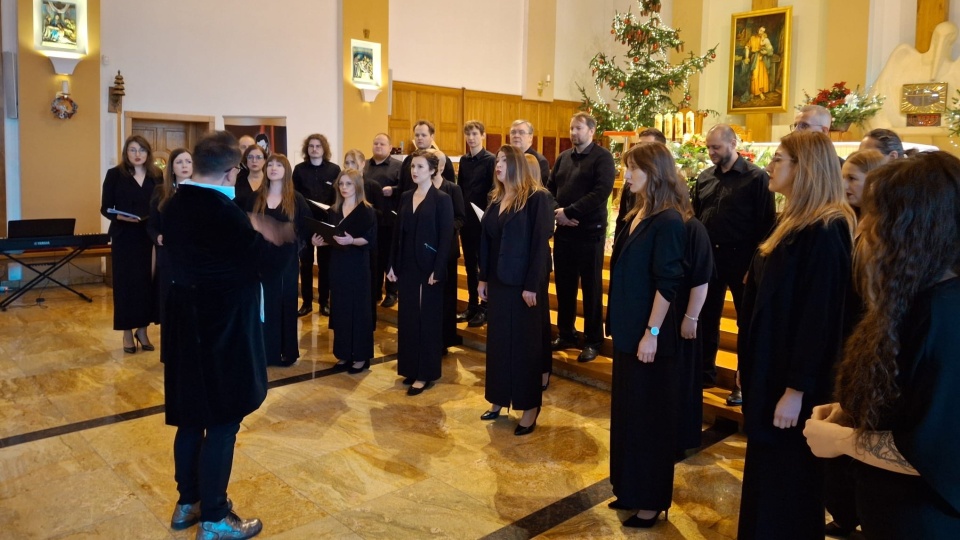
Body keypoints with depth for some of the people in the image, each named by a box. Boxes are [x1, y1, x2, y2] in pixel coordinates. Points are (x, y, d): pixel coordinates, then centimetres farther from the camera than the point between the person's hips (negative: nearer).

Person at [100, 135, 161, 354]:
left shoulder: (157, 176, 6)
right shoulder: (115, 174, 0)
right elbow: (105, 208, -1)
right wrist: (120, 216, -20)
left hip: (150, 237, 2)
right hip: (124, 237, -2)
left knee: (148, 282, 4)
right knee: (126, 283, 2)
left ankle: (142, 330, 19)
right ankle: (128, 332, 15)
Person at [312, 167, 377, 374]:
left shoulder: (367, 210, -5)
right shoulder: (334, 210, 12)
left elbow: (371, 240, -13)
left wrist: (352, 241, -27)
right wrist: (320, 241, -3)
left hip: (358, 265, -6)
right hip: (337, 264, 6)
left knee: (358, 308, -2)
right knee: (340, 308, 8)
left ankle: (361, 357, 6)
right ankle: (344, 354, 18)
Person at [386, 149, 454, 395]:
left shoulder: (442, 199, -7)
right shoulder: (406, 197, 10)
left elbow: (446, 237, -12)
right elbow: (398, 232, 12)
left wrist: (437, 270, -17)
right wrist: (393, 264, 7)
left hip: (429, 267, -6)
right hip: (407, 266, 6)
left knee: (427, 319, 2)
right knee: (407, 318, 10)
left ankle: (425, 373, 10)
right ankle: (411, 368, 22)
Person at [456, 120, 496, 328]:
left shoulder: (490, 159, -8)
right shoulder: (464, 160, 9)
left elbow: (494, 190, -10)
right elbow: (459, 188, 13)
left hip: (482, 220, -6)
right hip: (465, 219, 6)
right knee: (469, 264, 11)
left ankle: (484, 308, 11)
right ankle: (472, 305, 21)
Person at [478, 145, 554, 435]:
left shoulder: (537, 198, -11)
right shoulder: (496, 199, 11)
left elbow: (540, 244, -15)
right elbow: (486, 242, 12)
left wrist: (532, 285, -18)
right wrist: (483, 277, 9)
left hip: (524, 283, -7)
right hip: (498, 281, 7)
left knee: (525, 343, 2)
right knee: (498, 340, 12)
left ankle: (530, 407, 14)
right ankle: (499, 399, 25)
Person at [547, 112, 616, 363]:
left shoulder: (602, 157, -6)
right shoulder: (563, 157, 12)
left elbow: (601, 192, -18)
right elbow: (550, 188, 10)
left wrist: (569, 212, -20)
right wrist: (556, 212, -9)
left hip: (590, 232, -5)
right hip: (563, 231, 5)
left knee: (591, 287, 4)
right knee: (563, 285, 11)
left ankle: (593, 341, 15)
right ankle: (566, 334, 26)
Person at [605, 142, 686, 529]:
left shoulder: (668, 220, -17)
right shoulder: (636, 214, 9)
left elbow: (668, 283, -19)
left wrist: (652, 333, -20)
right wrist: (618, 322, 16)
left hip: (649, 334, -9)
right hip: (628, 329, 9)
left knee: (649, 415, 4)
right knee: (626, 410, 17)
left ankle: (651, 501, 21)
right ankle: (630, 490, 33)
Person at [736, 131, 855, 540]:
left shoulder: (824, 232, -22)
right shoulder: (795, 221, 9)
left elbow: (819, 317, -23)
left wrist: (796, 389, -21)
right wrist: (749, 364, 17)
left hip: (791, 379, -9)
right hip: (770, 366, 9)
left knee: (784, 481, 7)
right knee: (766, 472, 21)